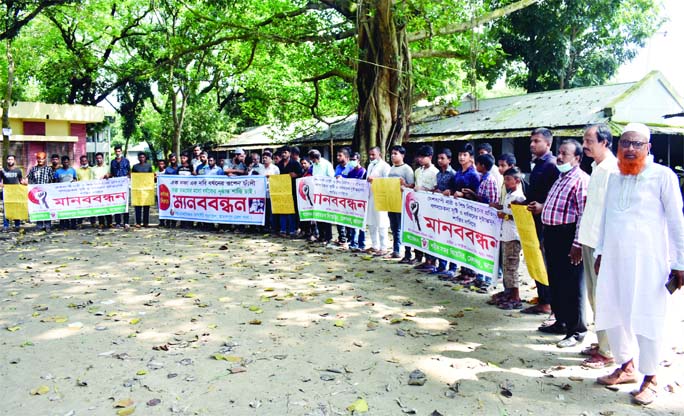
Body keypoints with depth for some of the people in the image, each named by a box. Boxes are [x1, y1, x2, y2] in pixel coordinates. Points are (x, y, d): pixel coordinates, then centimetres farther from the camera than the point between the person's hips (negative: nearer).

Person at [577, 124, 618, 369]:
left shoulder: (613, 169, -14)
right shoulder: (596, 169, 14)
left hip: (603, 244, -9)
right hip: (590, 241, 9)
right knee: (594, 296, 16)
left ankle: (608, 352, 8)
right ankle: (601, 343, 28)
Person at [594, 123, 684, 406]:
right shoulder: (613, 178, 12)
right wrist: (600, 252, 19)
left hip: (648, 260, -5)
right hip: (614, 259, 6)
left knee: (647, 317, 1)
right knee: (612, 314, 10)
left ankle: (650, 378, 18)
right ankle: (626, 367, 29)